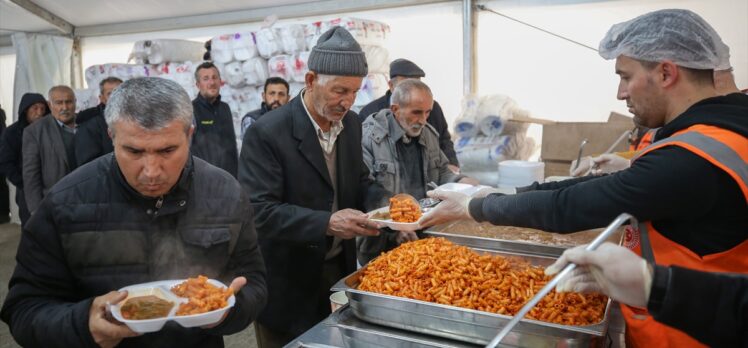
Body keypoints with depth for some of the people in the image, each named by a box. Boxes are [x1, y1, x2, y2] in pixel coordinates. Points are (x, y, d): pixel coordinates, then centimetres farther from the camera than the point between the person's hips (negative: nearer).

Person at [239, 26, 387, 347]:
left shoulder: (351, 124, 2)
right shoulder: (266, 133, -19)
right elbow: (258, 212, -24)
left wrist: (384, 201, -10)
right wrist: (327, 223, -34)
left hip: (340, 269, 6)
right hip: (288, 283, -5)